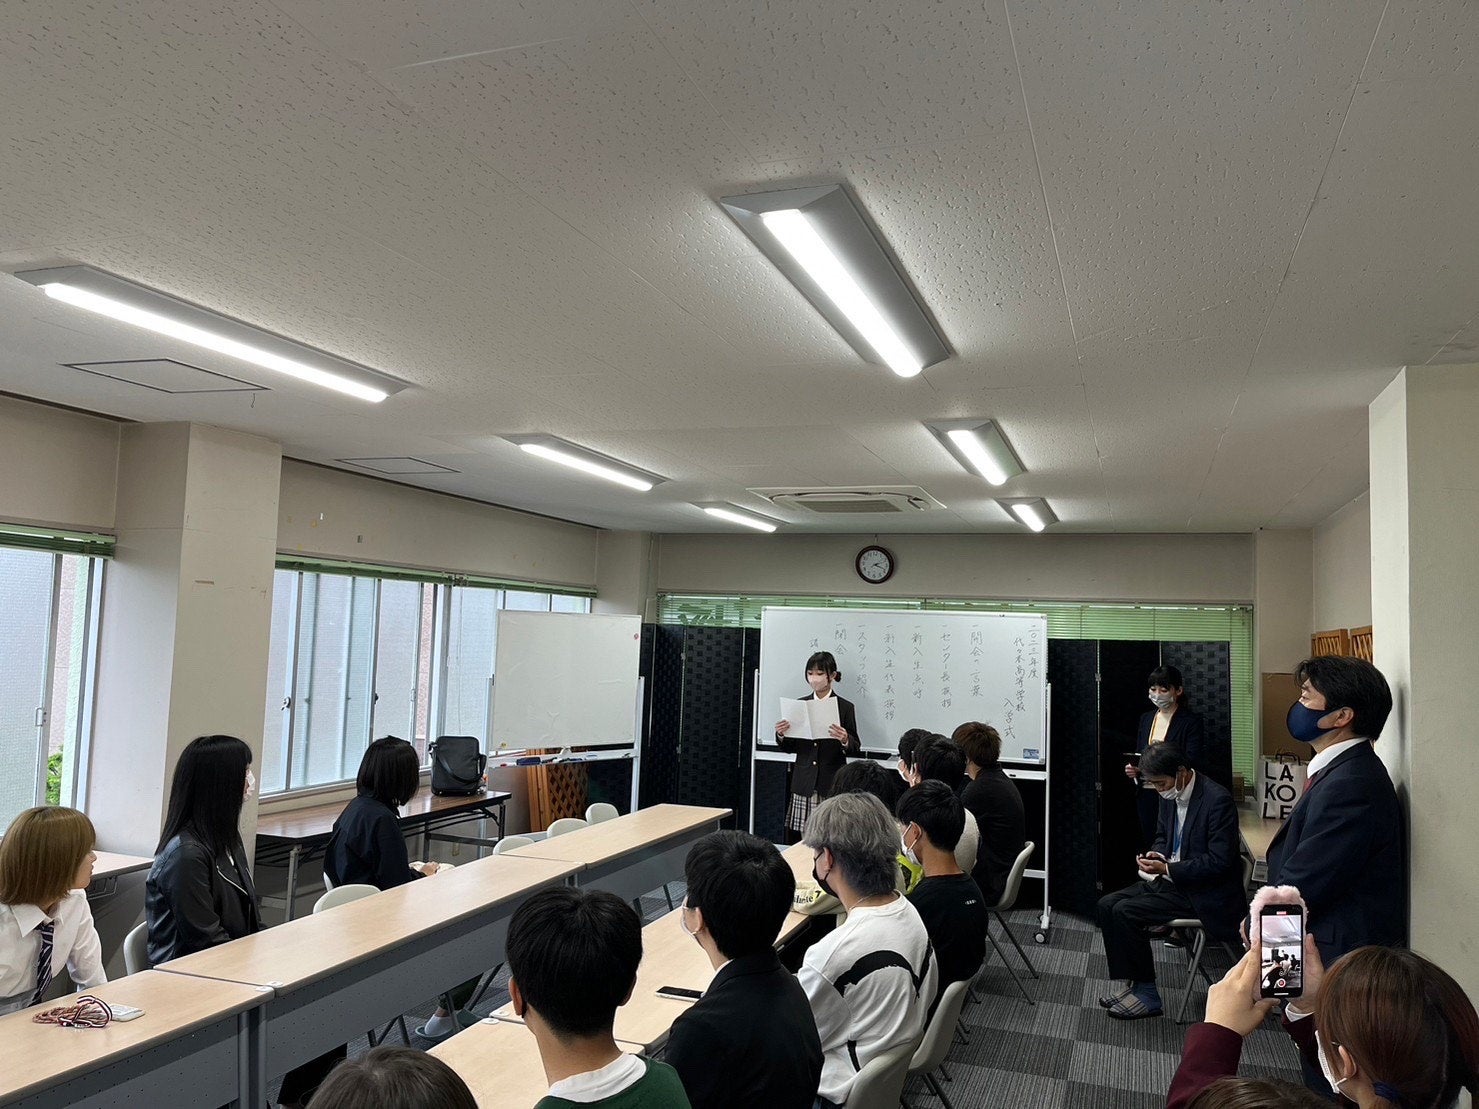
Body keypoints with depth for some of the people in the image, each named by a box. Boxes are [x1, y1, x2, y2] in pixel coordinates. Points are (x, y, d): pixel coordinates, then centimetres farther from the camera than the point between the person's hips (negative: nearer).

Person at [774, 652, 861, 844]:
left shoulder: (845, 707, 0)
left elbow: (856, 749, -1)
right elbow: (789, 747, 12)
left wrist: (845, 740, -21)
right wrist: (781, 735, -8)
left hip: (832, 784, -3)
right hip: (803, 783, 3)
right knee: (799, 838, 0)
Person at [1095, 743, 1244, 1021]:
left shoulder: (1218, 800, -20)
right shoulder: (1169, 795, 5)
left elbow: (1220, 862, -21)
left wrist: (1167, 869, -22)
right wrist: (1157, 855, -2)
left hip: (1204, 893, -9)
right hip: (1172, 880, 9)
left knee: (1125, 912, -20)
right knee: (1106, 906, -6)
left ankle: (1147, 994, -7)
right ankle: (1132, 983, 1)